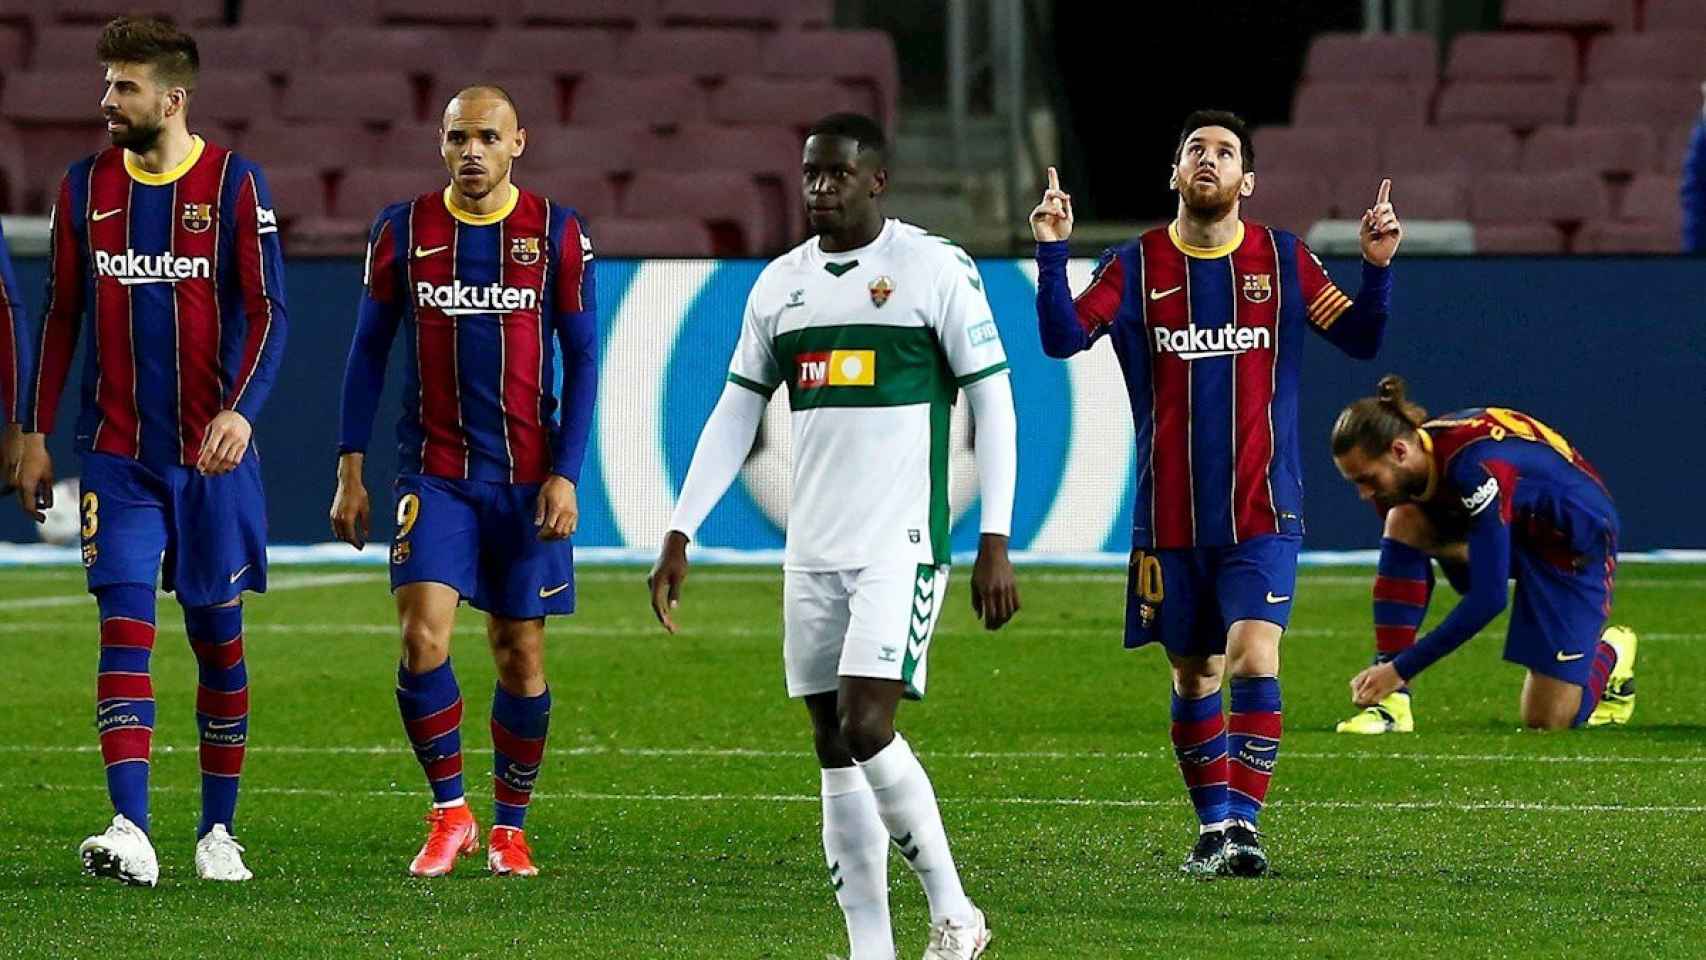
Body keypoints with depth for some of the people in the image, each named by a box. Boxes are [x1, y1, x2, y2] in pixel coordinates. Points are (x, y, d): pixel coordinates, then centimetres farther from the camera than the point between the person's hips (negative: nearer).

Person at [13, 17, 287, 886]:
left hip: (212, 456, -2)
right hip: (118, 455, 2)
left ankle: (218, 831, 18)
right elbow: (61, 315, 12)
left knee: (217, 635, 6)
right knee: (124, 626, -12)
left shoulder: (234, 184, -3)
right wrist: (33, 434, 9)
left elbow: (266, 312, -6)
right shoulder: (86, 187, 7)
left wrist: (241, 410, -21)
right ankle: (131, 832, -21)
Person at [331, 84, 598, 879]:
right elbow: (369, 351, 7)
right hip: (434, 475, 0)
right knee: (424, 639, -15)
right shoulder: (403, 231, 2)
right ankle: (449, 813, 1)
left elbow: (582, 360, 2)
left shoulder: (558, 234, 0)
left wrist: (565, 475, -6)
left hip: (527, 477, 0)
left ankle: (510, 825, 20)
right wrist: (350, 474, 3)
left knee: (522, 656, 4)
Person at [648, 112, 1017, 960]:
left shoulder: (935, 269, -4)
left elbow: (992, 403, -4)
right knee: (834, 750, 4)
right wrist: (679, 537, 10)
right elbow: (734, 416, 16)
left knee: (866, 728, -17)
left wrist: (995, 542, -10)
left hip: (901, 545, -6)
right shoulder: (780, 284, 12)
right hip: (811, 553, 6)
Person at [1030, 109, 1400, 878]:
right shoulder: (1135, 266, 2)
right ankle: (1213, 827, 21)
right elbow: (1063, 338, -8)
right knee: (1192, 676, 8)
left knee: (1254, 658, -17)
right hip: (1169, 517, 1)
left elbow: (1360, 339, 3)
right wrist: (1051, 253, -19)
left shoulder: (1284, 261, 4)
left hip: (1261, 511, -1)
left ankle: (1242, 826, -17)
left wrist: (1377, 267, -12)